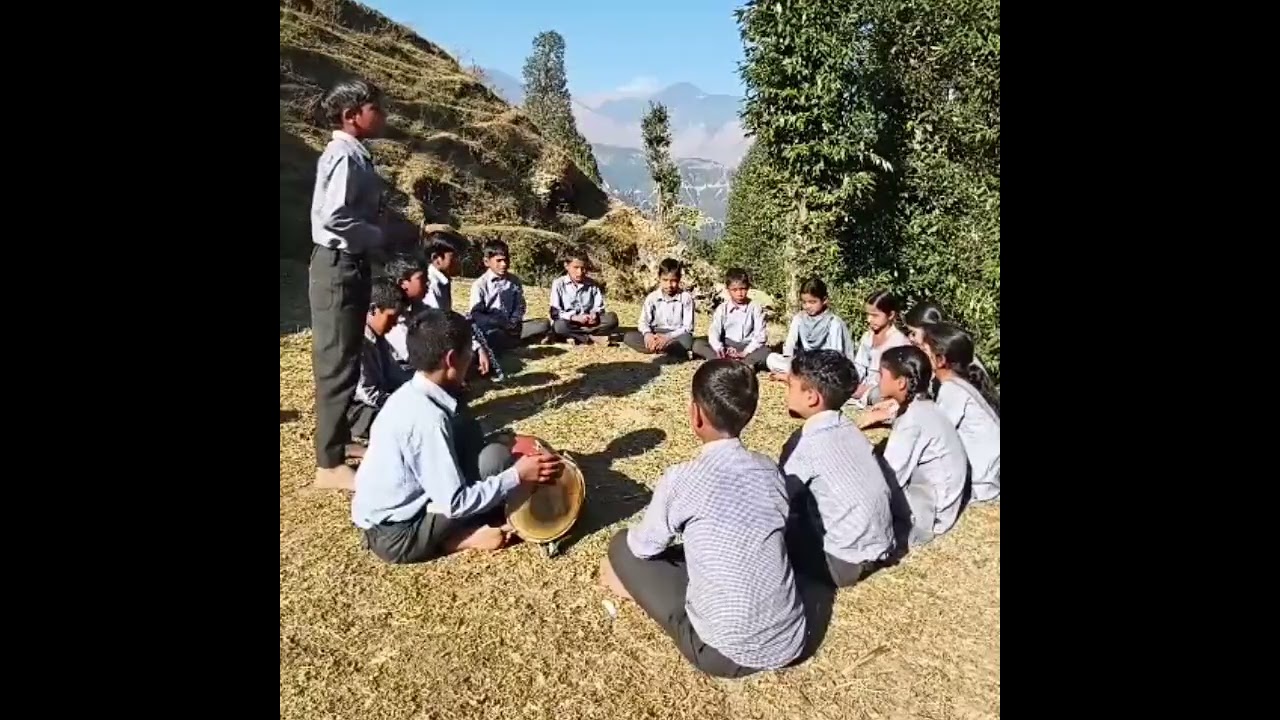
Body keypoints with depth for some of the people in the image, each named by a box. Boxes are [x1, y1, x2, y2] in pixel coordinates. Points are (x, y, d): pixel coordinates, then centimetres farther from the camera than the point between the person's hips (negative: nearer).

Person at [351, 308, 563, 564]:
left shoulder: (409, 393, 0)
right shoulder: (428, 418, -26)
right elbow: (455, 504, -24)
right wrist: (516, 476, -17)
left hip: (379, 518, 9)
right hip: (396, 536, -9)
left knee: (467, 431, 10)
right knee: (497, 457, -15)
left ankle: (465, 528, 6)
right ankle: (463, 537, 1)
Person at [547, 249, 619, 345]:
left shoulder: (593, 284, 7)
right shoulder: (558, 284, -3)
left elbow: (599, 308, 4)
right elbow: (555, 312, -10)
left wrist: (594, 314, -20)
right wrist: (574, 317, -25)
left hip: (588, 324, 3)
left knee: (612, 317, -21)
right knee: (559, 325, -37)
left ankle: (578, 337, -26)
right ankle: (591, 337, -24)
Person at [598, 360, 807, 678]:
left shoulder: (683, 479, -17)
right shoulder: (771, 470, 0)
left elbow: (644, 547, 0)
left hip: (724, 654, -5)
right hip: (790, 643, 6)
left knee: (624, 547, 8)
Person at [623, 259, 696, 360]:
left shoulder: (686, 298, -7)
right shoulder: (652, 297, 0)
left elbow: (687, 327, -11)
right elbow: (643, 322, -3)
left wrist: (668, 337, -26)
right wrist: (647, 334, -27)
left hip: (676, 336, -4)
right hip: (655, 336, 4)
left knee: (687, 339, -38)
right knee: (629, 337, -23)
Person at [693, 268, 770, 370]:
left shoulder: (755, 308, -2)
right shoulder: (722, 309, 2)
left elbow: (761, 335, -8)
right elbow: (714, 331, -8)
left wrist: (746, 352, -22)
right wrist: (719, 348, -29)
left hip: (748, 348, -2)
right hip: (727, 347, 2)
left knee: (766, 353, -32)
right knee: (698, 344, -21)